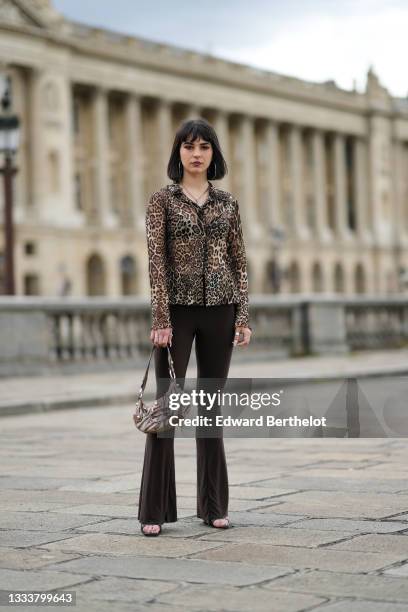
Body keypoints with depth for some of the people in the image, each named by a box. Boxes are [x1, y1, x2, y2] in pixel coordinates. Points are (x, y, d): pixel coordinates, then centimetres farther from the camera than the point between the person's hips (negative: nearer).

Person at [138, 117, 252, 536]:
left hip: (219, 308, 3)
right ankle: (154, 509, 2)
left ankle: (213, 504, 15)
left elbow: (239, 262, 9)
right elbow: (156, 260, -8)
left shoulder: (227, 202, 10)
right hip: (178, 308, -3)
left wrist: (244, 316, 2)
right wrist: (161, 319, -16)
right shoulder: (162, 200, 0)